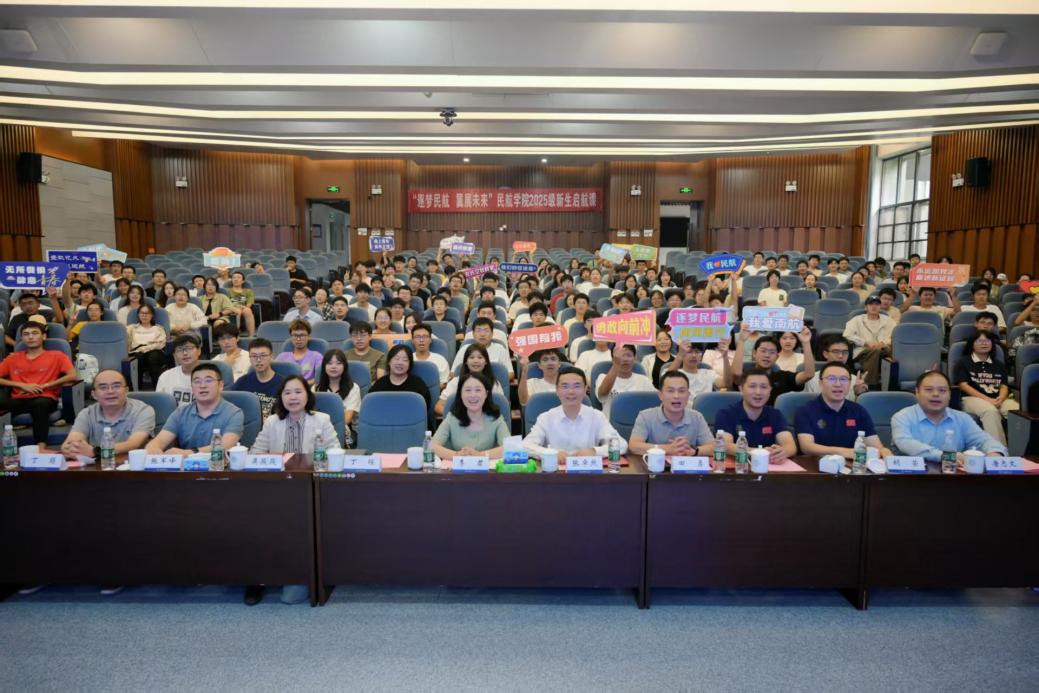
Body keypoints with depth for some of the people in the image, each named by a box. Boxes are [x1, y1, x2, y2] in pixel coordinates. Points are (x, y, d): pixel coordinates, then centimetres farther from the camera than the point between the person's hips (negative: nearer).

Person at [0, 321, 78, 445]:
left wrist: (44, 386, -7)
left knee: (40, 404, -40)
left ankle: (41, 446, -47)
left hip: (44, 398, -2)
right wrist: (22, 385, -3)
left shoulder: (56, 355, 13)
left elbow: (73, 376, -1)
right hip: (18, 400, 3)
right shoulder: (13, 358, 22)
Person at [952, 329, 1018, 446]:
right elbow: (963, 385, -1)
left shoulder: (999, 364, 24)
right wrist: (987, 399, -13)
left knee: (1018, 410, -30)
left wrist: (1000, 399, -11)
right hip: (972, 398, -4)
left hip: (997, 399, 4)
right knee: (991, 411, -38)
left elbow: (1004, 385, 14)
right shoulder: (963, 363, 10)